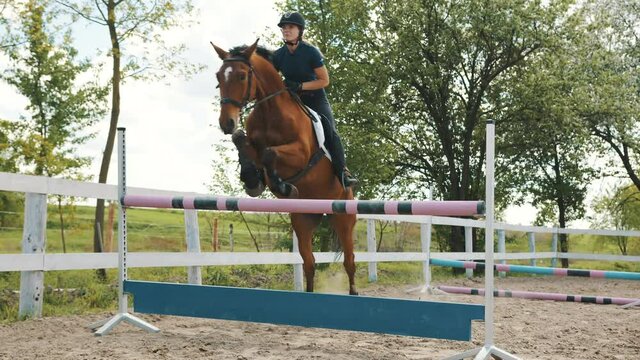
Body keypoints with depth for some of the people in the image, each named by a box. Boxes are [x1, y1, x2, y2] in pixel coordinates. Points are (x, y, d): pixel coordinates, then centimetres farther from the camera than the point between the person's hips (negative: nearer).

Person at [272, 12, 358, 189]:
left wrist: (300, 86, -25)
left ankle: (343, 173, -18)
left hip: (315, 97, -4)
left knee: (329, 132, -22)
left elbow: (324, 80, -13)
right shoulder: (278, 55, -4)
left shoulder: (311, 52, -15)